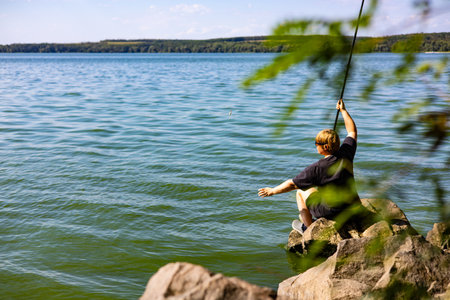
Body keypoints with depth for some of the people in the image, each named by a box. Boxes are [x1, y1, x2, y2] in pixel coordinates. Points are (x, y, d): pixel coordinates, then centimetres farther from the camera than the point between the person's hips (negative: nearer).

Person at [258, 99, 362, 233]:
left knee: (301, 191, 16)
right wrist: (343, 110, 19)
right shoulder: (346, 154, -7)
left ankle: (308, 228, 27)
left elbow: (292, 184, -14)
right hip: (353, 209, 6)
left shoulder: (317, 168, -22)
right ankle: (309, 218, 49)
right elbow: (352, 132, 12)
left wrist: (272, 191, -1)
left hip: (332, 213, -6)